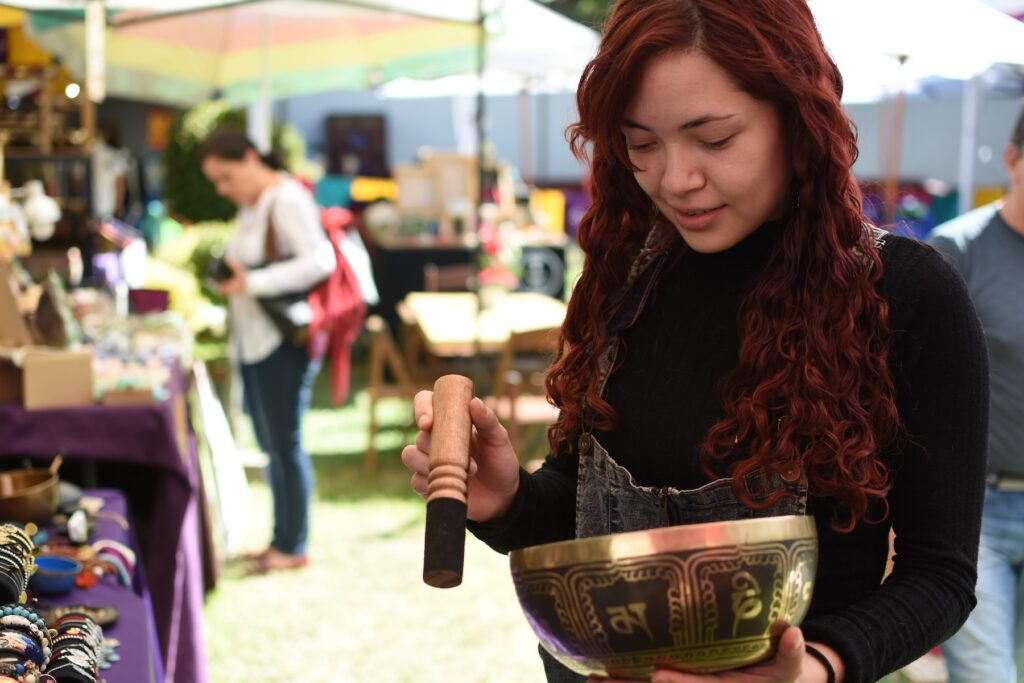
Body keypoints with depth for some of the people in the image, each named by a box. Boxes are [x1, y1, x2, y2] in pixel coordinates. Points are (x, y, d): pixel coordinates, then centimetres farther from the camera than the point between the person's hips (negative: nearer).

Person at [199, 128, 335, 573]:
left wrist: (251, 282, -27)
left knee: (285, 443, -1)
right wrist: (226, 275, 3)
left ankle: (294, 547, 11)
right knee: (270, 444, 14)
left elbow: (319, 261, -26)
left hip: (283, 341, -9)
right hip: (252, 340, 9)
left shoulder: (288, 200, -15)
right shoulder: (250, 205, 15)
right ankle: (281, 540, 25)